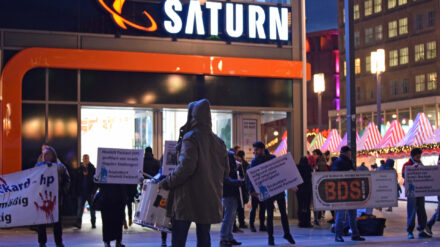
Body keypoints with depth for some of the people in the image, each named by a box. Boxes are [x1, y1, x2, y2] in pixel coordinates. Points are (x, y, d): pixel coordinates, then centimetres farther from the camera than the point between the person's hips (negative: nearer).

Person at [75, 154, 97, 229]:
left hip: (90, 193, -1)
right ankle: (78, 223, -14)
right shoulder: (79, 169, 7)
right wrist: (78, 191, -1)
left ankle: (93, 223, 17)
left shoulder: (93, 169, 0)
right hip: (81, 192, 1)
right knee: (80, 208, -8)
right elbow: (77, 181, 9)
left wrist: (93, 191, -10)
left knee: (92, 208, 9)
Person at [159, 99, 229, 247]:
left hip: (188, 199, -6)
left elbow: (186, 166, -21)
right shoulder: (218, 142, 11)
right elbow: (225, 171, 14)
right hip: (209, 200, 6)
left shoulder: (190, 137, -10)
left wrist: (167, 182, -11)